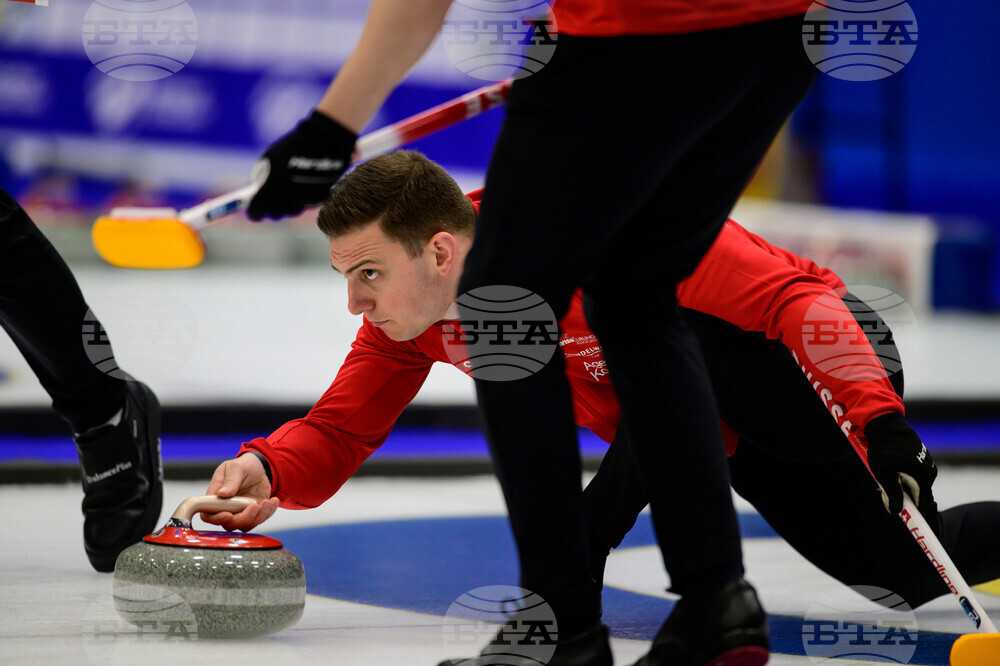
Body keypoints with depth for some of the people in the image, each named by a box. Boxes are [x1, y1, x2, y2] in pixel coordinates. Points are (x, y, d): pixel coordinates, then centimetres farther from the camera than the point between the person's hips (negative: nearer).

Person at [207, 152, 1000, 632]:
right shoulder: (411, 315, -14)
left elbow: (794, 296, -38)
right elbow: (339, 432, -12)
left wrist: (876, 416, -48)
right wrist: (268, 471, -34)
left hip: (833, 363, -8)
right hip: (731, 432, 8)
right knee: (912, 578, 15)